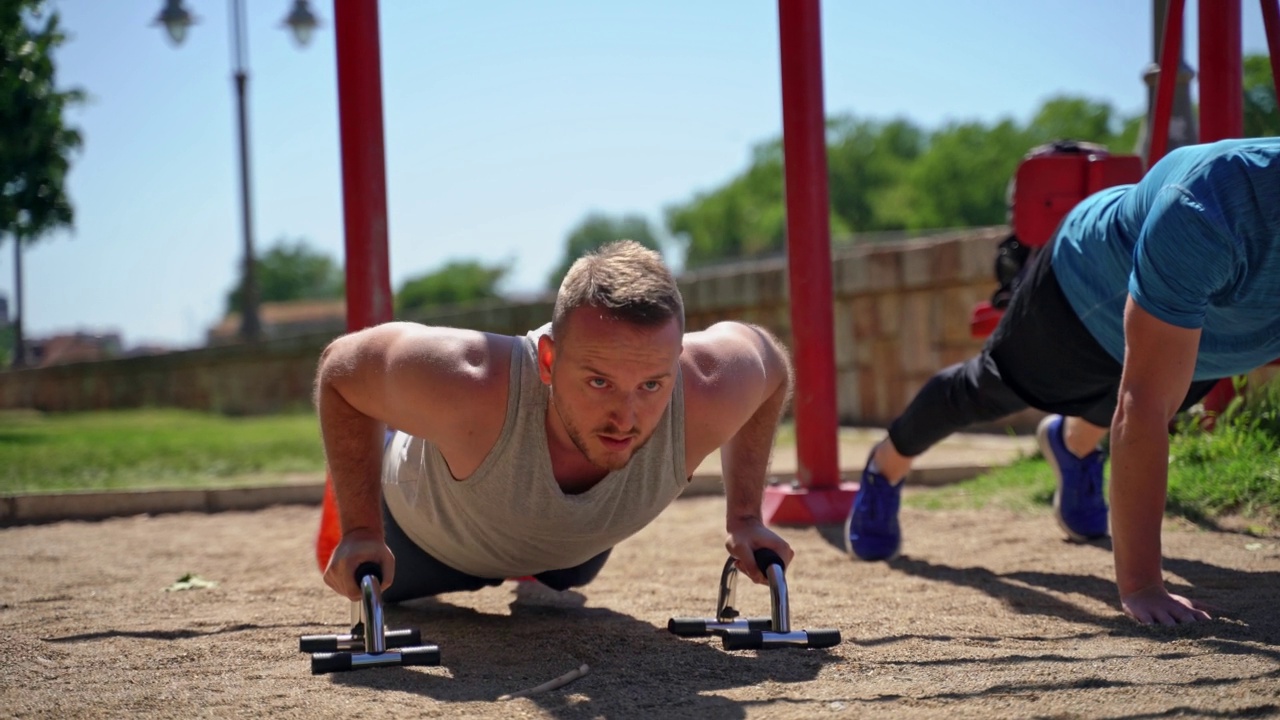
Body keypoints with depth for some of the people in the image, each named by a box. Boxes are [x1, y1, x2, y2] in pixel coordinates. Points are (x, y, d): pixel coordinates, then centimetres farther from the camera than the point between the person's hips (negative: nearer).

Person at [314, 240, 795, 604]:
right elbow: (341, 367, -28)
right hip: (427, 529, -2)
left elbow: (771, 364, -17)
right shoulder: (469, 389, -50)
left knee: (554, 587, 39)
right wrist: (359, 530, -29)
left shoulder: (705, 396, -43)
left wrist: (743, 518, -18)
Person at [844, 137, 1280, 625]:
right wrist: (1139, 585, -46)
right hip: (1090, 288, -4)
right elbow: (1144, 407, -46)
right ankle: (886, 469, 52)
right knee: (987, 390, 22)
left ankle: (1074, 445, 67)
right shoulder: (1203, 216, -48)